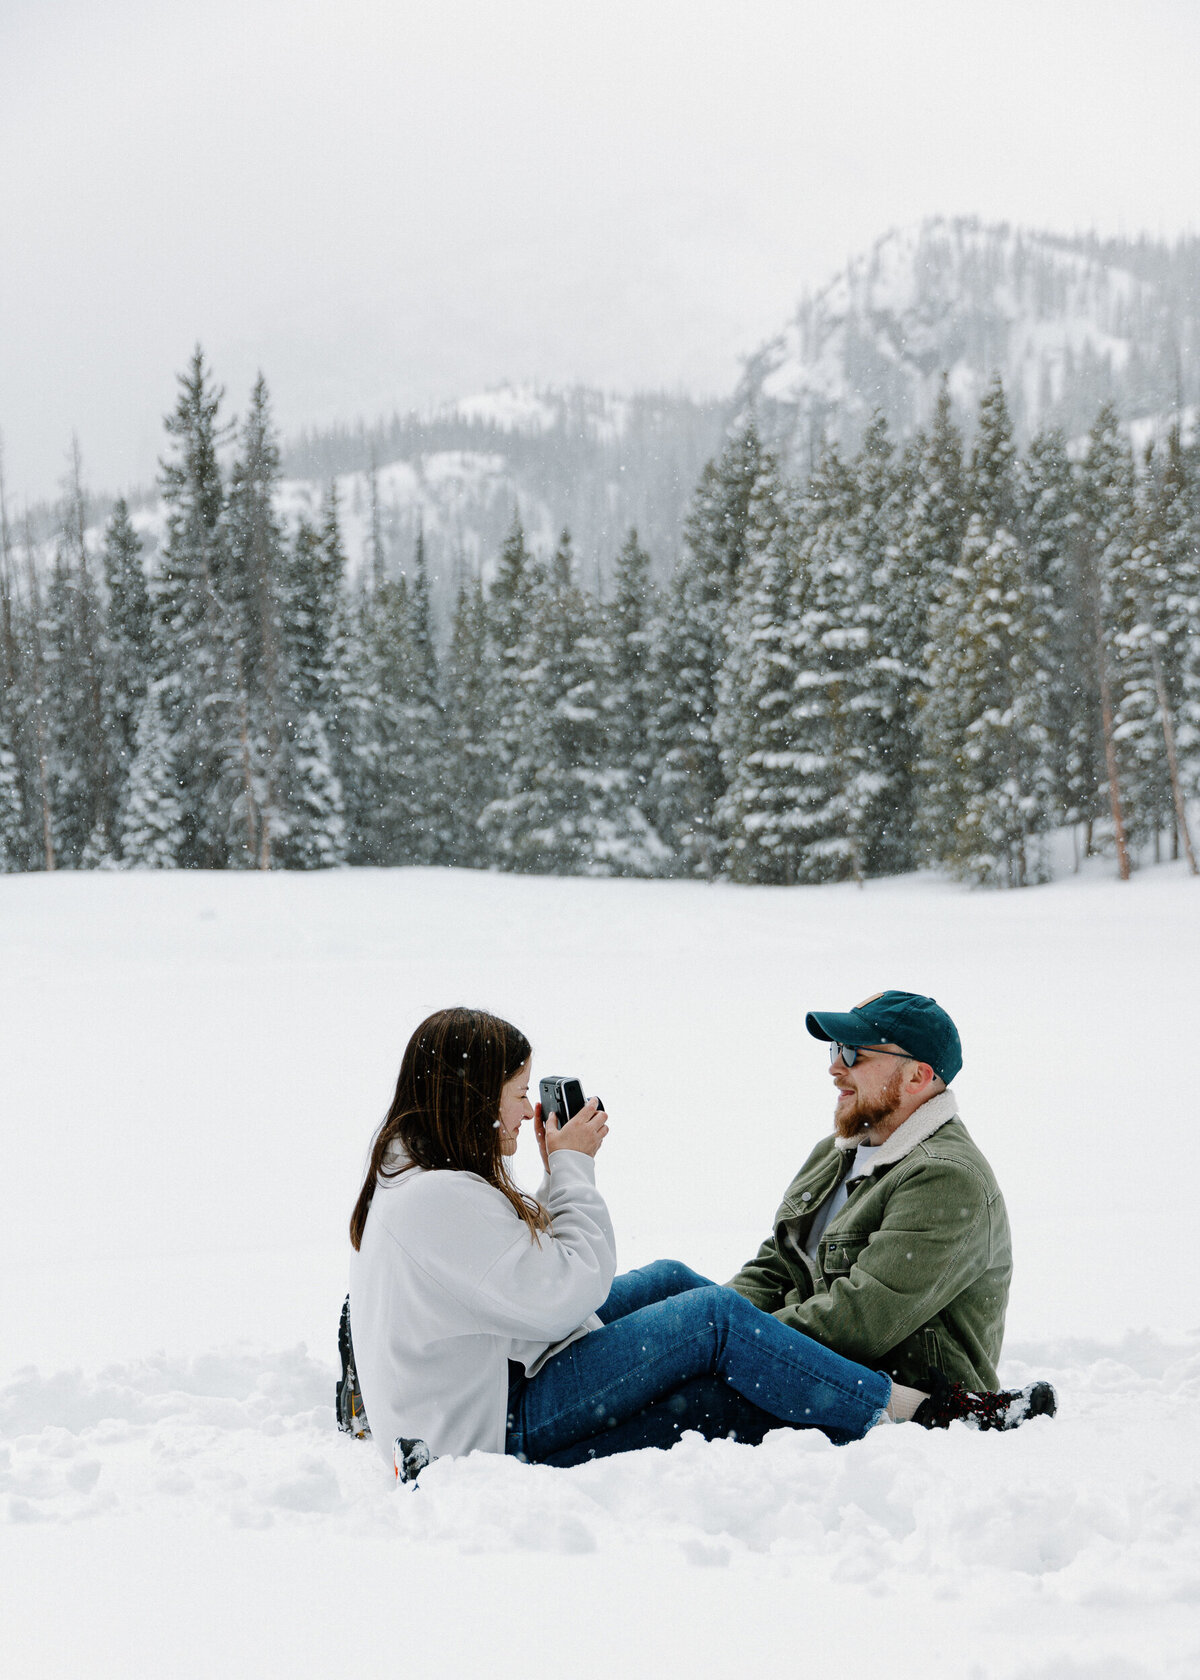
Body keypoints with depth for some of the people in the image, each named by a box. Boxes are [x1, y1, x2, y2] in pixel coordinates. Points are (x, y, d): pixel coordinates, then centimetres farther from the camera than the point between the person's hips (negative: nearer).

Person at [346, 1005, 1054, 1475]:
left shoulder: (413, 1173, 10)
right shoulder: (441, 1199, -24)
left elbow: (537, 1273, 14)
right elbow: (566, 1293, -20)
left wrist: (560, 1171, 6)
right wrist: (571, 1167, -11)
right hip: (497, 1429, -11)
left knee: (670, 1280, 13)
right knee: (717, 1315, -14)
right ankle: (908, 1411, -6)